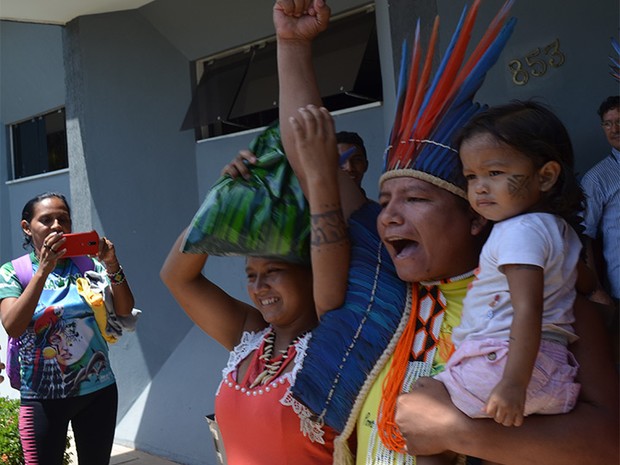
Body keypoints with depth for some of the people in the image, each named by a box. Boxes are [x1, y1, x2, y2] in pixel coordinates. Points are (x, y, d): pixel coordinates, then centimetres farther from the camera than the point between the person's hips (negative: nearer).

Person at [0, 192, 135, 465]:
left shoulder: (89, 264, 1)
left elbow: (124, 310, -6)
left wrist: (112, 266, -21)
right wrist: (44, 270, -25)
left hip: (98, 390, 2)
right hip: (43, 397, -2)